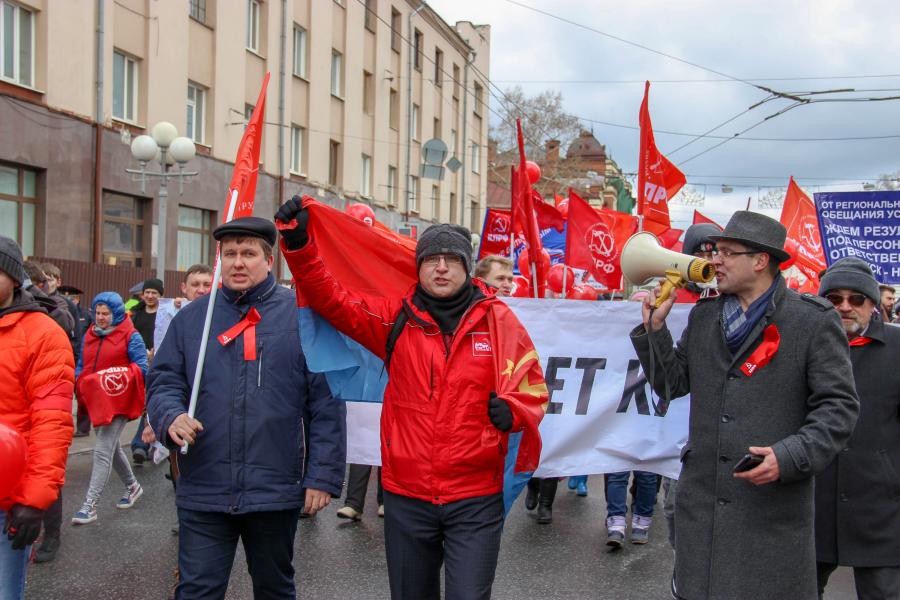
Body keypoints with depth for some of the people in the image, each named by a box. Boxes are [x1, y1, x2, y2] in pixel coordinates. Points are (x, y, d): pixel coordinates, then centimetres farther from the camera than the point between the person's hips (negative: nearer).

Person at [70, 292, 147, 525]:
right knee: (111, 447, 19)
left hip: (118, 401, -7)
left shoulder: (130, 336, -6)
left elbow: (141, 367, -8)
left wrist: (121, 377, -24)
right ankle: (132, 486, 40)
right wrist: (79, 382, -1)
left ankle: (90, 505, -10)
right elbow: (82, 364, 18)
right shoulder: (90, 335, 12)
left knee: (102, 451, -11)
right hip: (96, 401, 7)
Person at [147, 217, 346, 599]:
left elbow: (326, 403, -4)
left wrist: (323, 476, -9)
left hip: (276, 492, -1)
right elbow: (163, 381, 8)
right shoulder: (191, 317, 7)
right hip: (203, 492, 1)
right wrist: (171, 416, -15)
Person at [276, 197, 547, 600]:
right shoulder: (396, 318, 2)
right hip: (406, 496, 2)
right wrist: (298, 245, -9)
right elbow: (332, 299, 2)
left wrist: (512, 410, -15)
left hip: (475, 499, -2)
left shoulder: (496, 319, 0)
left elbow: (532, 385, 6)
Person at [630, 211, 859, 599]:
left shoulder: (814, 320, -4)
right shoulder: (703, 316, 12)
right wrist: (654, 327, 2)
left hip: (774, 509, -4)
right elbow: (671, 385, 14)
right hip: (701, 501, 5)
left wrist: (790, 456, -19)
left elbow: (838, 406, -7)